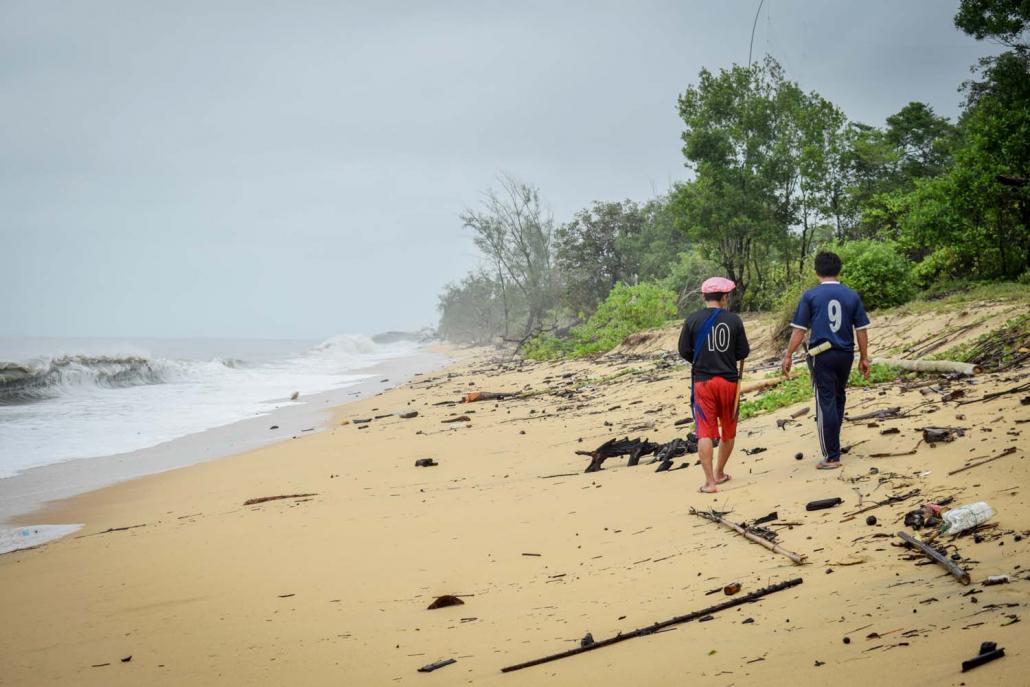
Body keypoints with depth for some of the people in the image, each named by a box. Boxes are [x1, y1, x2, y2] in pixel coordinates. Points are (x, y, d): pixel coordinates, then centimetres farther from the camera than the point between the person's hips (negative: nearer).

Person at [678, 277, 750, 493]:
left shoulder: (693, 319, -5)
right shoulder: (733, 320, -3)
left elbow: (684, 351, -1)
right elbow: (743, 352, 2)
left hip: (703, 380, -1)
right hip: (729, 380, 1)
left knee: (705, 431, -2)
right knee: (728, 430, 19)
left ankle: (709, 481, -11)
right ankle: (719, 473, 32)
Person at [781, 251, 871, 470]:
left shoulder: (810, 296, -5)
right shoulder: (852, 296, 2)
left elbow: (799, 329, -5)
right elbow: (861, 329, 5)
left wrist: (788, 356, 2)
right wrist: (864, 358, 14)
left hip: (821, 356, -3)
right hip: (845, 354, 3)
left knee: (825, 404, -2)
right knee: (839, 398, 23)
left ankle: (831, 456, -4)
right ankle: (833, 442, 35)